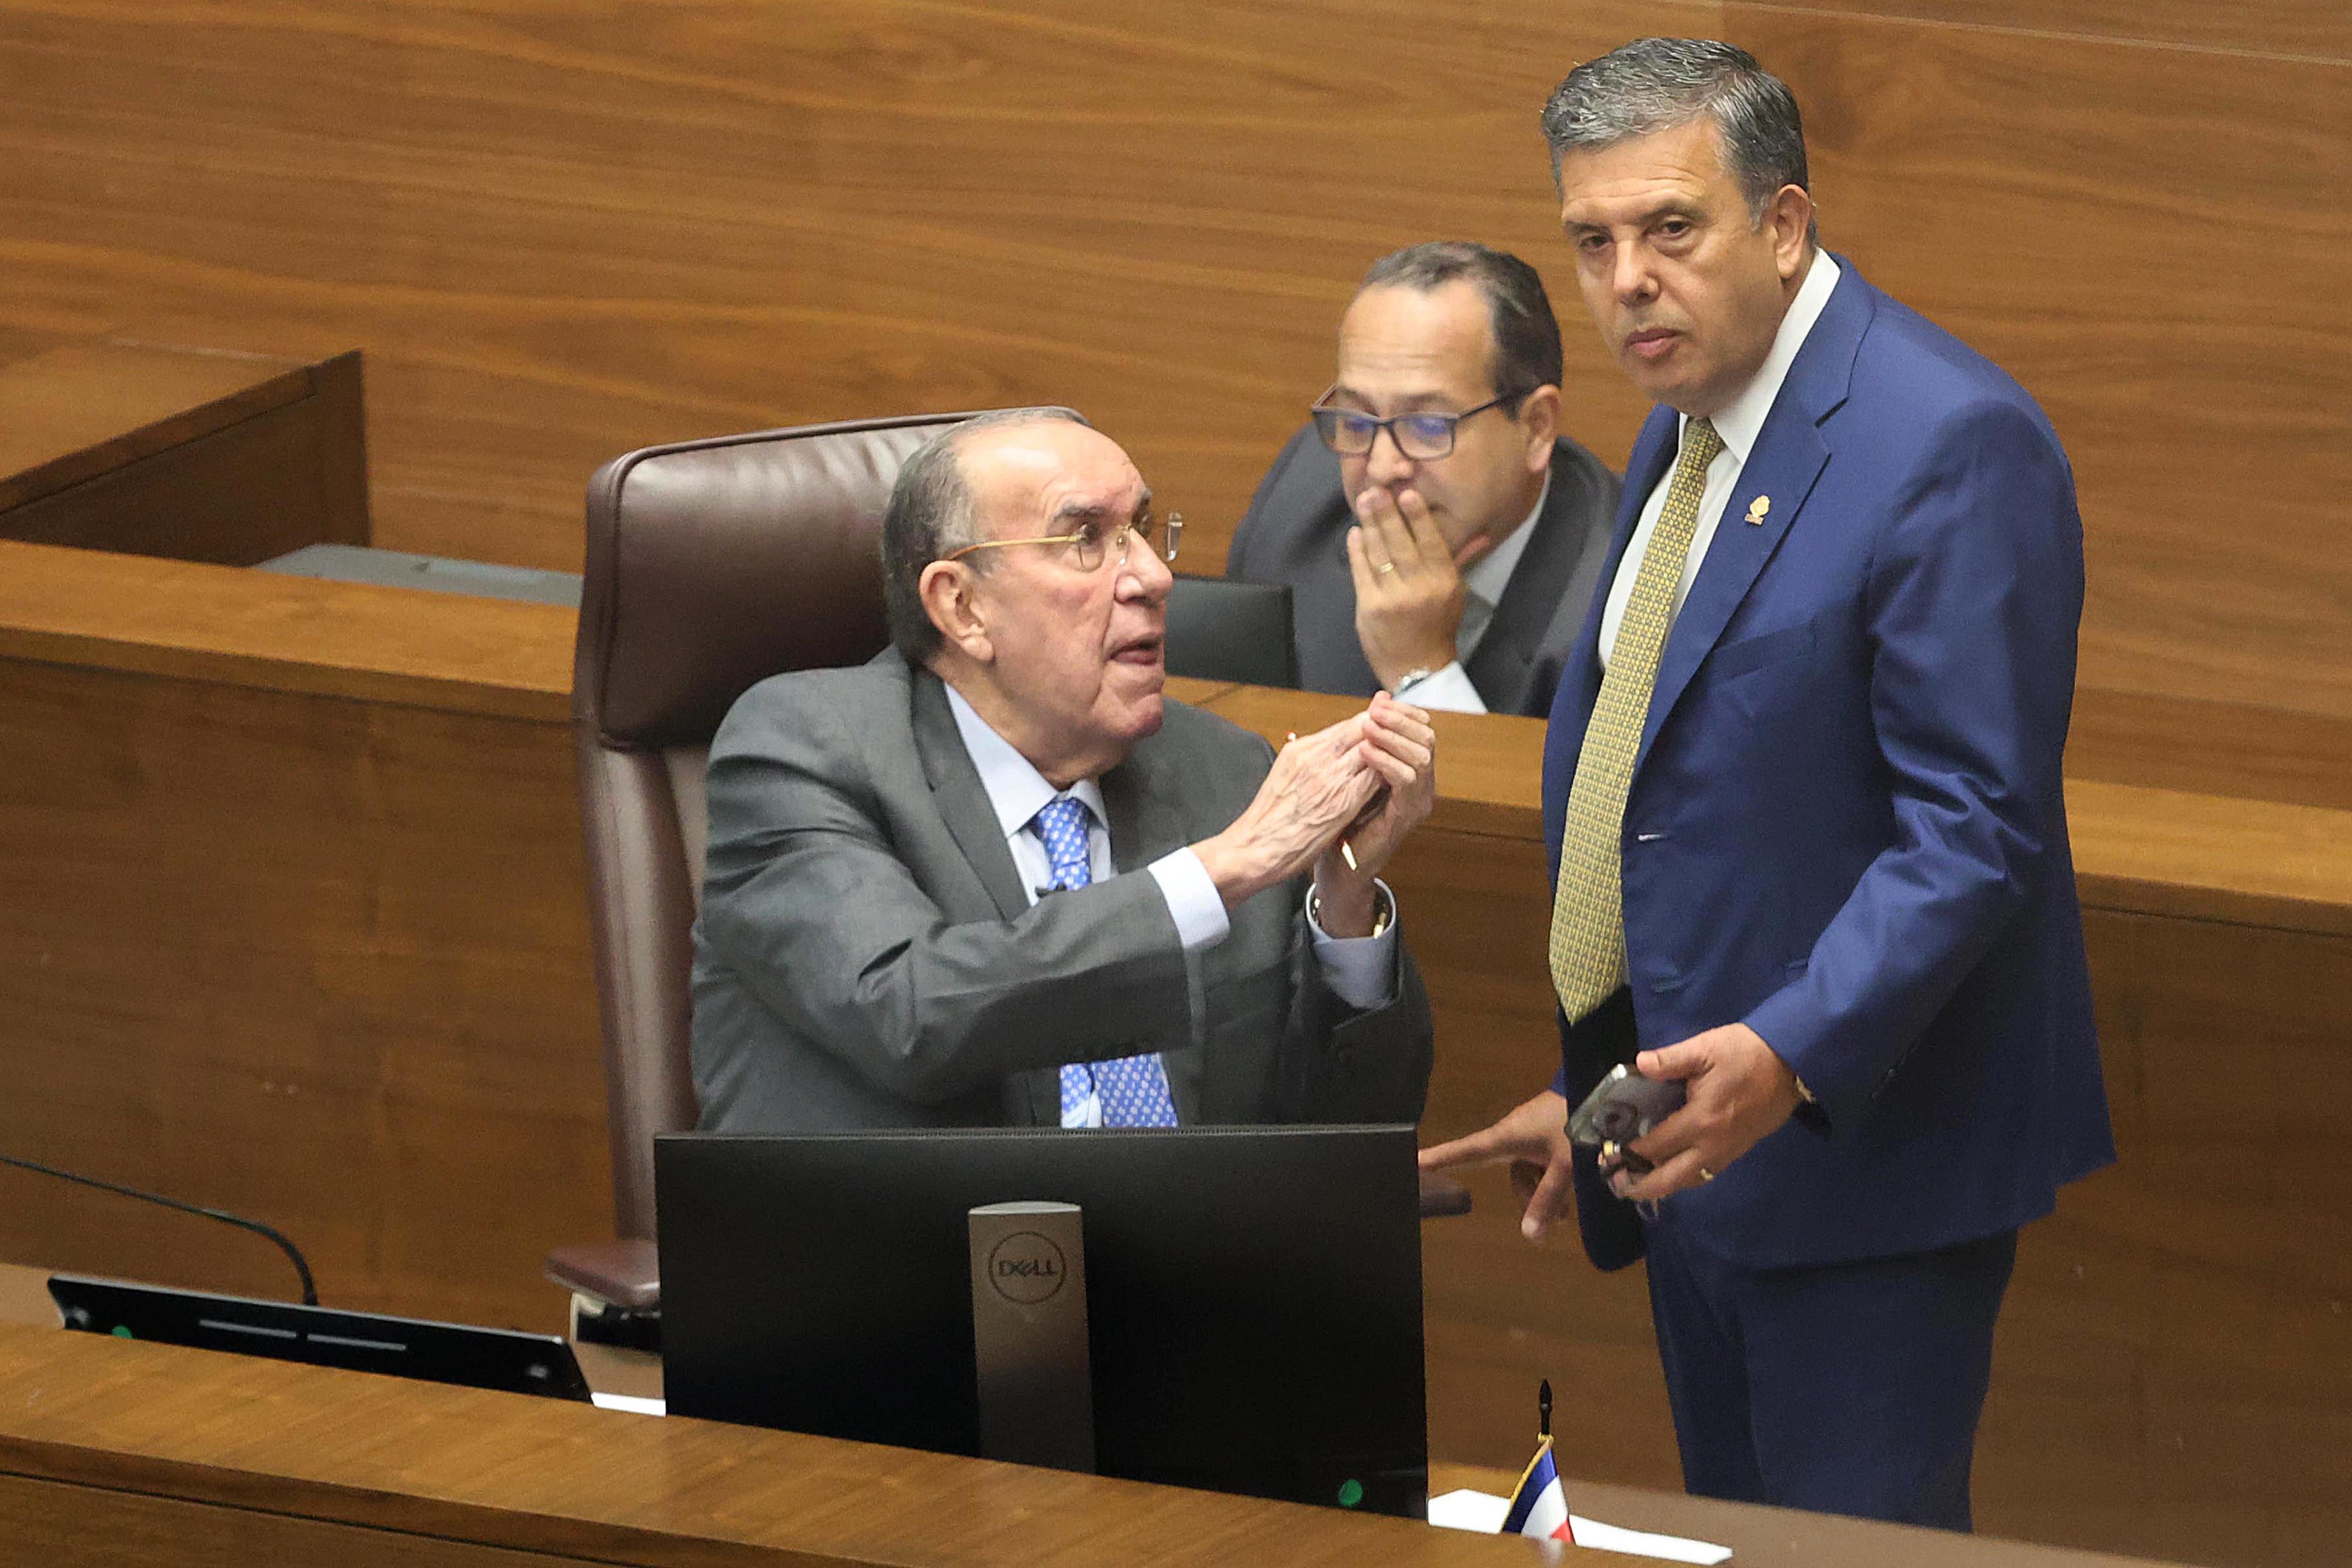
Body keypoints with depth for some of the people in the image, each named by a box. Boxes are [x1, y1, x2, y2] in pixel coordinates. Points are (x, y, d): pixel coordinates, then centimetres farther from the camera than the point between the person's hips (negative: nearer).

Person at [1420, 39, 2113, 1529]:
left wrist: (1790, 1057, -31)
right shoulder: (1690, 425, 13)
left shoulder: (1952, 442, -17)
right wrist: (1586, 1090, 17)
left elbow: (1976, 828, -21)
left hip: (1865, 1147, -9)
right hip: (1697, 1134, 9)